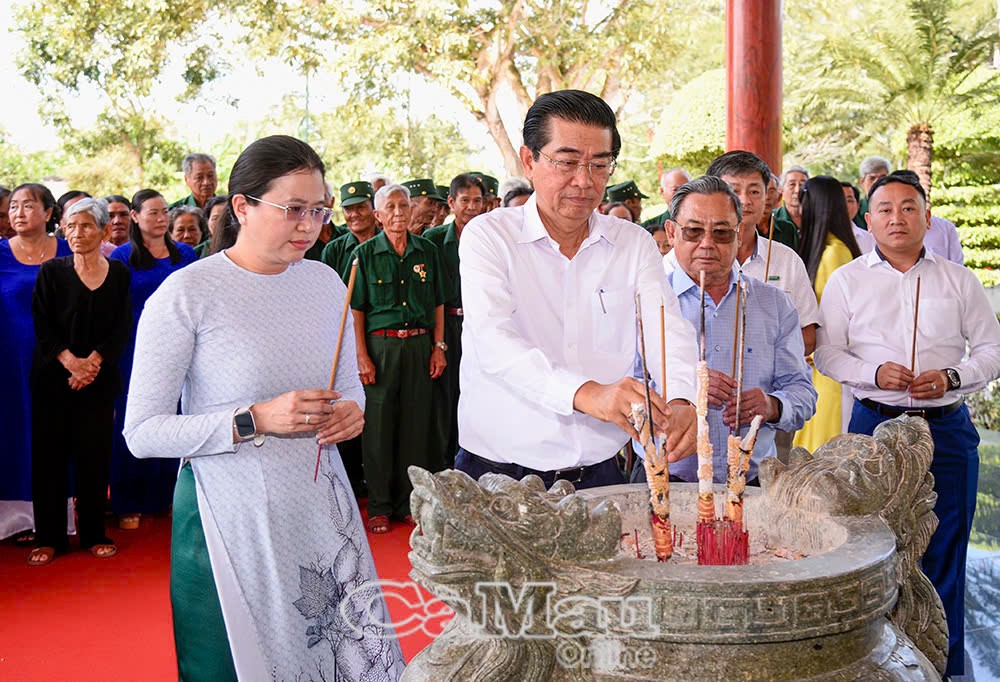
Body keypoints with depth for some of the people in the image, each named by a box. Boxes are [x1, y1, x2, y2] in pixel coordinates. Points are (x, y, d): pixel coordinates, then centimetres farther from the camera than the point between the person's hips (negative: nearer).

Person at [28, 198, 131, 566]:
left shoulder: (118, 273, 5)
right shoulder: (51, 270, 2)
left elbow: (122, 327, 1)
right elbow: (42, 326, -3)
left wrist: (94, 361, -11)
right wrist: (70, 361, -15)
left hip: (99, 378, 1)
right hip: (53, 376, 0)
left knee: (95, 455, 4)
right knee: (50, 454, 3)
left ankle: (93, 533, 16)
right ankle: (49, 537, 13)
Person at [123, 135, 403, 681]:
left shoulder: (325, 282, 6)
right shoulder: (186, 295, -11)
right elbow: (142, 433, -13)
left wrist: (350, 411, -4)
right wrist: (255, 421, -22)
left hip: (322, 508, 5)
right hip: (231, 518, -4)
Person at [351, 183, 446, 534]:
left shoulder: (427, 251, 9)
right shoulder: (365, 253, 1)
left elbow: (437, 304, 12)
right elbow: (357, 309, -1)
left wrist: (439, 346, 5)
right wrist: (362, 355, -8)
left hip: (419, 345, 2)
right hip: (380, 344, -2)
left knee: (416, 425, 6)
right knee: (378, 426, 1)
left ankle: (409, 502, 18)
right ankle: (379, 506, 12)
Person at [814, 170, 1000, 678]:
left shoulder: (958, 280, 10)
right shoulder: (847, 280, 7)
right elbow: (827, 354, 5)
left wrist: (952, 377, -8)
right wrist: (875, 374, -12)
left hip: (947, 429, 1)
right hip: (875, 425, -1)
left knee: (944, 554, 4)